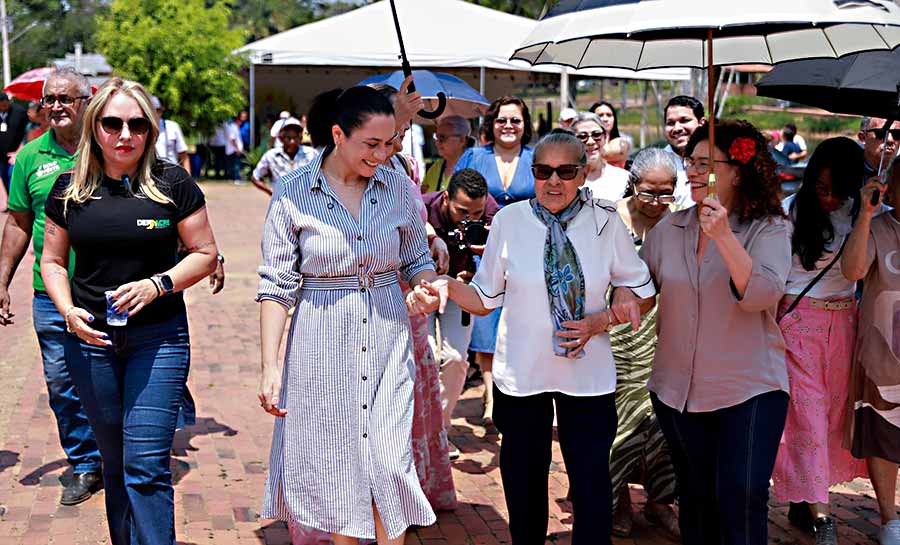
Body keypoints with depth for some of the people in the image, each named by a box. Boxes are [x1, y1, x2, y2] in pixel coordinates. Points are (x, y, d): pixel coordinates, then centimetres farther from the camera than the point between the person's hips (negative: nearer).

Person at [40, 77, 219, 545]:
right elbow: (52, 261, 11)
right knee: (115, 462, 15)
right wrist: (68, 310, -7)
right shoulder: (70, 188, 3)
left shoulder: (173, 183, -4)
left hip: (159, 337, -3)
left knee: (147, 465, -6)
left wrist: (158, 284, -16)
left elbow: (205, 254, -1)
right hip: (91, 339, 3)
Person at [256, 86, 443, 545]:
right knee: (335, 467, 9)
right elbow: (276, 286, -5)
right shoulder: (294, 193, -6)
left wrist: (425, 288, -12)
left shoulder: (400, 189, 1)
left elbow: (417, 260, 12)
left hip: (387, 340, 1)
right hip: (322, 346, -1)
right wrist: (269, 366, -9)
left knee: (390, 465, -2)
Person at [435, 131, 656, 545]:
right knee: (523, 484, 15)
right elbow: (485, 299, -1)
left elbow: (638, 290, 5)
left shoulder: (605, 221, -4)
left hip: (588, 375, 0)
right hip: (520, 373, 1)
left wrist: (600, 321, -11)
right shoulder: (509, 220, -5)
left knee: (591, 486, 4)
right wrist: (445, 284, -19)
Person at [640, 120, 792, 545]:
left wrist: (724, 236, -28)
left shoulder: (769, 229, -6)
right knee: (695, 499, 14)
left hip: (749, 390, -4)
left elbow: (761, 294, -22)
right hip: (678, 390, 4)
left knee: (741, 501, -7)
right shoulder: (667, 230, 4)